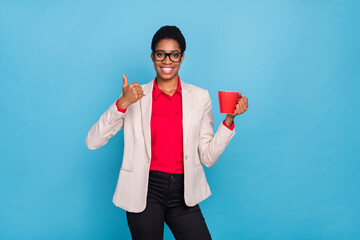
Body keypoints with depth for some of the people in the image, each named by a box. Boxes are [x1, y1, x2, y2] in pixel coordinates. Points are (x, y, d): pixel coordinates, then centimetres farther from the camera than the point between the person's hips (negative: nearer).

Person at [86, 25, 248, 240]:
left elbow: (208, 157, 2)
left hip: (183, 192, 2)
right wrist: (122, 104, -19)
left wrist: (229, 119, -8)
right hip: (145, 191, -1)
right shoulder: (135, 96, 1)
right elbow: (93, 142, -8)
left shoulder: (200, 97, 4)